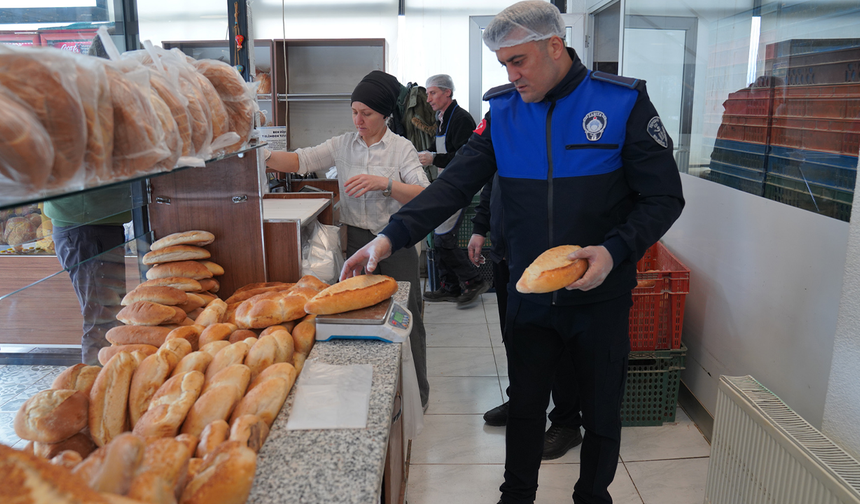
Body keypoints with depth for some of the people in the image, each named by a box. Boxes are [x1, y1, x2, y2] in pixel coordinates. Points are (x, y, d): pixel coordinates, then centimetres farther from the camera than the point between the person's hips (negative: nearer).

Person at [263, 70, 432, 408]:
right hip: (356, 239, 3)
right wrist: (264, 157, -19)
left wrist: (384, 183, -25)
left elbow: (425, 196, -12)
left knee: (405, 317, 5)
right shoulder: (343, 145, 7)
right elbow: (301, 161, -2)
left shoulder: (401, 148, -3)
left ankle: (416, 393, 23)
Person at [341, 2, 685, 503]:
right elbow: (454, 185, -7)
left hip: (601, 297, -2)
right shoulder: (503, 111, -1)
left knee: (601, 415, 16)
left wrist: (615, 251, -24)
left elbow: (665, 197, -8)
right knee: (524, 408, 17)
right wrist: (392, 237, -19)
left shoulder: (623, 103, -10)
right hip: (529, 296, 2)